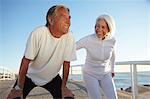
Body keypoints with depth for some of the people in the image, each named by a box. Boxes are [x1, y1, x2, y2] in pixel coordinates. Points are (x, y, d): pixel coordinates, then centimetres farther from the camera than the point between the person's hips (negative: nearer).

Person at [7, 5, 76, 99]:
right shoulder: (38, 33, -28)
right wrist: (19, 88, -17)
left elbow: (66, 63, -10)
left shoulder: (70, 37, -20)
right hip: (30, 76, -2)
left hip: (52, 77, 2)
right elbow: (26, 61, -21)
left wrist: (63, 87, -5)